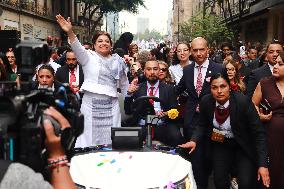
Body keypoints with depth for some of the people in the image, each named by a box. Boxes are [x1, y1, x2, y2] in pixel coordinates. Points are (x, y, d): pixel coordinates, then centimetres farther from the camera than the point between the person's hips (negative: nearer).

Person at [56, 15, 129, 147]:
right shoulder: (89, 57, 4)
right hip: (91, 104, -2)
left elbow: (124, 84, 22)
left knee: (110, 139, 4)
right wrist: (70, 32, -33)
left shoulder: (118, 62, 13)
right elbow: (78, 48, -16)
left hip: (111, 106, 2)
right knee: (90, 138, 0)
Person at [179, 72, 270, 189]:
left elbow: (259, 132, -20)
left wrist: (262, 164, -25)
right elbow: (202, 125, 3)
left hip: (244, 146, -3)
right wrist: (194, 140, -18)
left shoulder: (243, 101, -25)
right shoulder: (206, 101, -14)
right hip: (220, 145, 3)